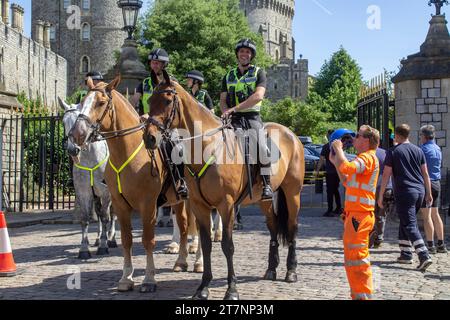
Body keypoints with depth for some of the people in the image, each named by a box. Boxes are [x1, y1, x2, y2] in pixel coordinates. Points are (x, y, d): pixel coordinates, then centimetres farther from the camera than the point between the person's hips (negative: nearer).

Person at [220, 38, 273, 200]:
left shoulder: (259, 73, 8)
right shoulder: (229, 76, 20)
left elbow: (258, 95, -9)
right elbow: (223, 100, 17)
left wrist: (235, 108, -17)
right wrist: (226, 111, -8)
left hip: (252, 117, -3)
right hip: (234, 120, 3)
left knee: (262, 147, -25)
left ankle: (266, 185, -14)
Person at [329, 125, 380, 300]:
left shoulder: (368, 157, -13)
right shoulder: (364, 158, 21)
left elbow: (346, 167, -31)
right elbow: (347, 182, 25)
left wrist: (338, 149, -15)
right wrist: (335, 161, 18)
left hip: (359, 215, -11)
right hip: (354, 214, 11)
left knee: (356, 257, -10)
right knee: (352, 256, 19)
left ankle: (363, 295, -6)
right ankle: (358, 294, 28)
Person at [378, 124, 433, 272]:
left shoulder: (393, 152, -4)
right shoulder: (418, 150, 10)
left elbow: (386, 175, -6)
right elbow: (425, 174, 11)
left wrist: (380, 196, -1)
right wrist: (429, 193, 17)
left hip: (404, 192, -6)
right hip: (420, 191, 6)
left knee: (410, 225, -6)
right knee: (405, 222, 19)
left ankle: (424, 256, -19)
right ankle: (406, 254, 19)